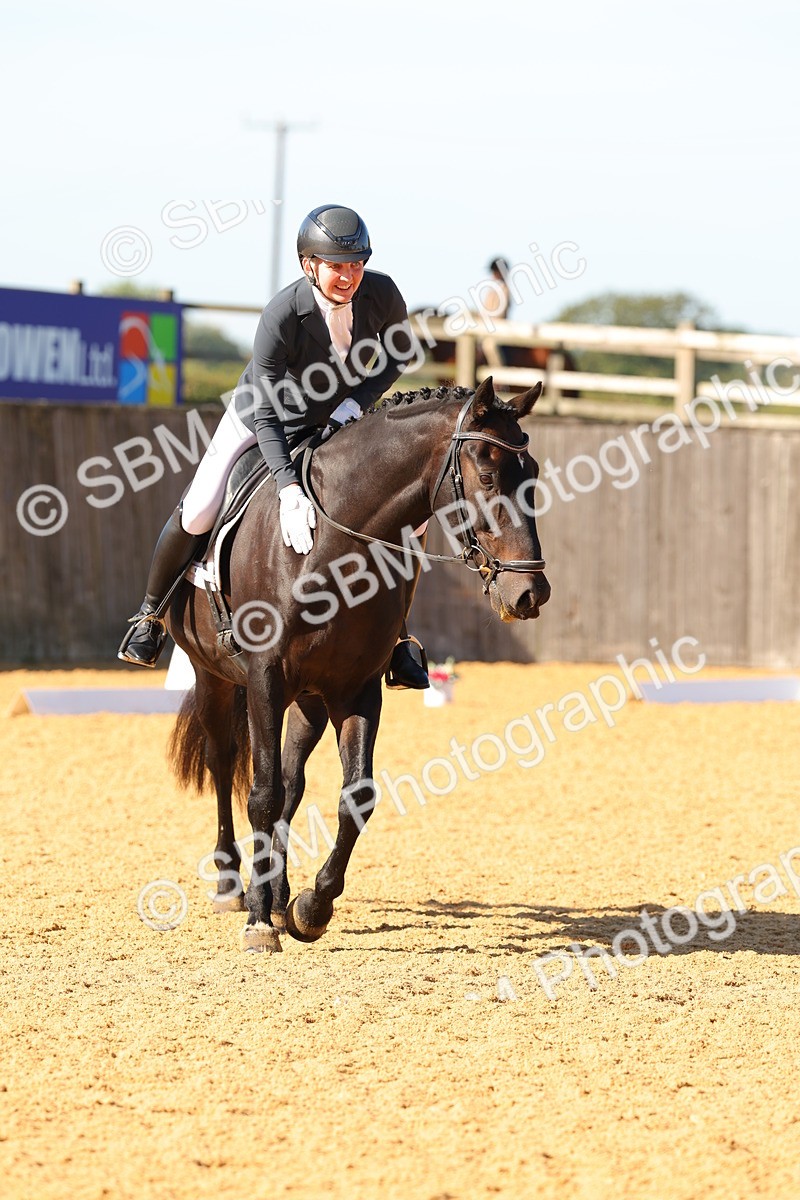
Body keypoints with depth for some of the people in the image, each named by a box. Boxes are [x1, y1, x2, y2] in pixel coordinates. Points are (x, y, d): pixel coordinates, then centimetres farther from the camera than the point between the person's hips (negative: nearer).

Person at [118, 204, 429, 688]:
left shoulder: (381, 294, -25)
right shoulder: (281, 316, -36)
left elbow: (399, 353, -3)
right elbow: (265, 415, -33)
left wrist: (356, 403, -19)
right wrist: (290, 488, -44)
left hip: (338, 421, 3)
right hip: (262, 417, -3)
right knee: (196, 516, -11)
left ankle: (397, 636, 4)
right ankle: (152, 613, 15)